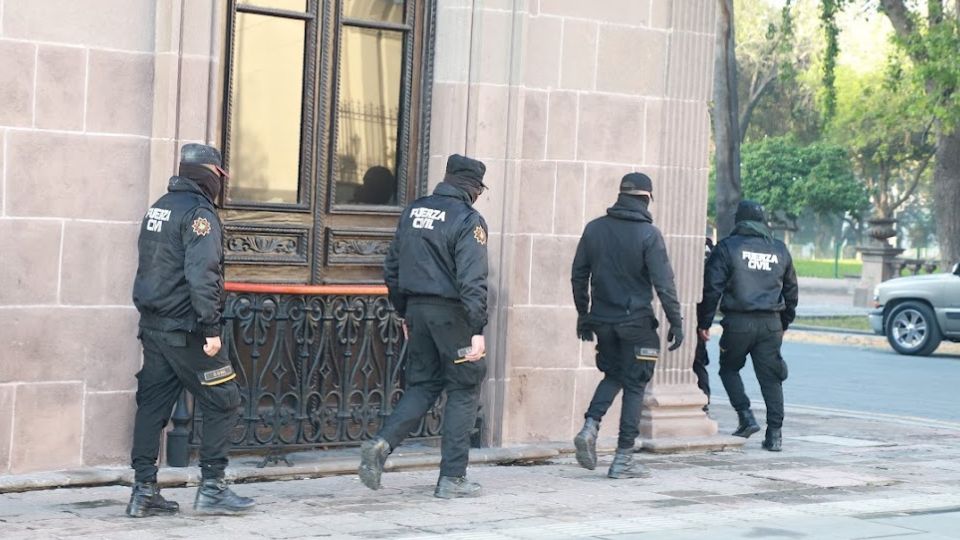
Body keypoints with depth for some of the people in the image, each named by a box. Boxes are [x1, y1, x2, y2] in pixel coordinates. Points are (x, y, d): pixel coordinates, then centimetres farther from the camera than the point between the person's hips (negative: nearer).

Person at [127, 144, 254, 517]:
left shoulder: (158, 209, 15)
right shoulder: (199, 213, -12)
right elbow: (201, 274, -21)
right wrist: (211, 328, -22)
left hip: (153, 327, 9)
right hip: (185, 330, -9)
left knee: (152, 406, 8)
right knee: (222, 403, 1)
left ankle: (143, 491, 8)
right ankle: (211, 488, 0)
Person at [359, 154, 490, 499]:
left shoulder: (413, 212, 10)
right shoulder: (468, 220, -11)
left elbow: (392, 269, 15)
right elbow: (472, 280, -19)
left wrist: (404, 313, 23)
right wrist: (478, 330, -20)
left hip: (417, 311, 6)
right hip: (452, 314, -6)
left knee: (422, 385, 16)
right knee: (463, 391, 5)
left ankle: (381, 444, -7)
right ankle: (452, 478, 5)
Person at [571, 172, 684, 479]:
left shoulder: (594, 229, 3)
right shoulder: (648, 234, -12)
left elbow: (578, 276, 9)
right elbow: (664, 284, -14)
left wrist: (584, 315, 19)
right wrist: (676, 323, -6)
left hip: (603, 319, 5)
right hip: (636, 322, -5)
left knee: (613, 375, 23)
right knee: (634, 385, 5)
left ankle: (590, 427, 0)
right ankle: (623, 459, 5)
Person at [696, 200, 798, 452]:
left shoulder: (727, 247, -2)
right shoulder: (780, 250, 12)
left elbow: (712, 288, -6)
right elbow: (791, 291, 20)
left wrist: (704, 322, 0)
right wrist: (784, 323, 29)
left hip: (738, 322, -3)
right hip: (771, 324, 3)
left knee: (729, 369, 16)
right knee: (770, 378, 5)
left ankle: (746, 417, 3)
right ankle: (774, 433, 2)